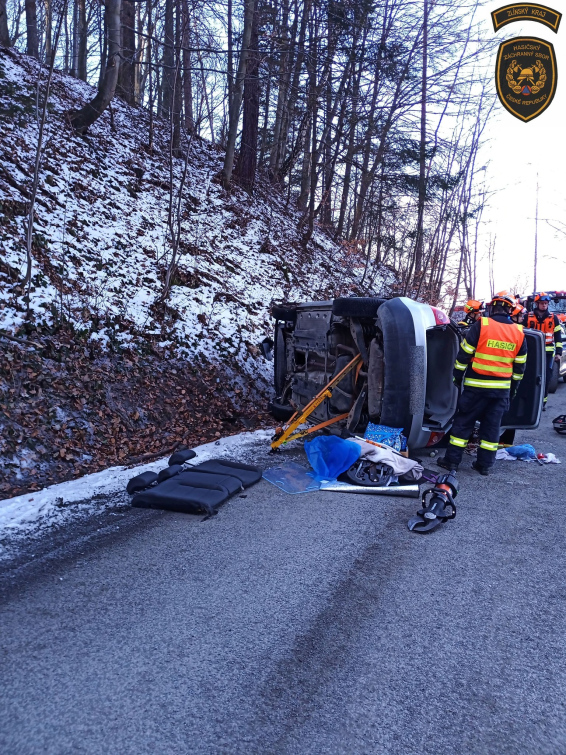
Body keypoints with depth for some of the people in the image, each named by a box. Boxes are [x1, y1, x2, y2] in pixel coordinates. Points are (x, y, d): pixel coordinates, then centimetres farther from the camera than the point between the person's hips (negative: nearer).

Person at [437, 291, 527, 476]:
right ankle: (485, 464, 16)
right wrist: (512, 389, 19)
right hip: (502, 389, 3)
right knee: (492, 426, 11)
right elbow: (519, 367, 10)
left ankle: (452, 460, 8)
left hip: (476, 386, -3)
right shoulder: (519, 333, 4)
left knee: (463, 422, 5)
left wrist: (457, 376, 4)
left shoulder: (481, 326, -10)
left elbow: (464, 355, -8)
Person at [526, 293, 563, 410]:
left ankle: (543, 401, 10)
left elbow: (558, 337, 8)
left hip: (548, 353, 1)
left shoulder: (553, 318, 6)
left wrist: (558, 353, 2)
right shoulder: (528, 317, 4)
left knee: (546, 378, 1)